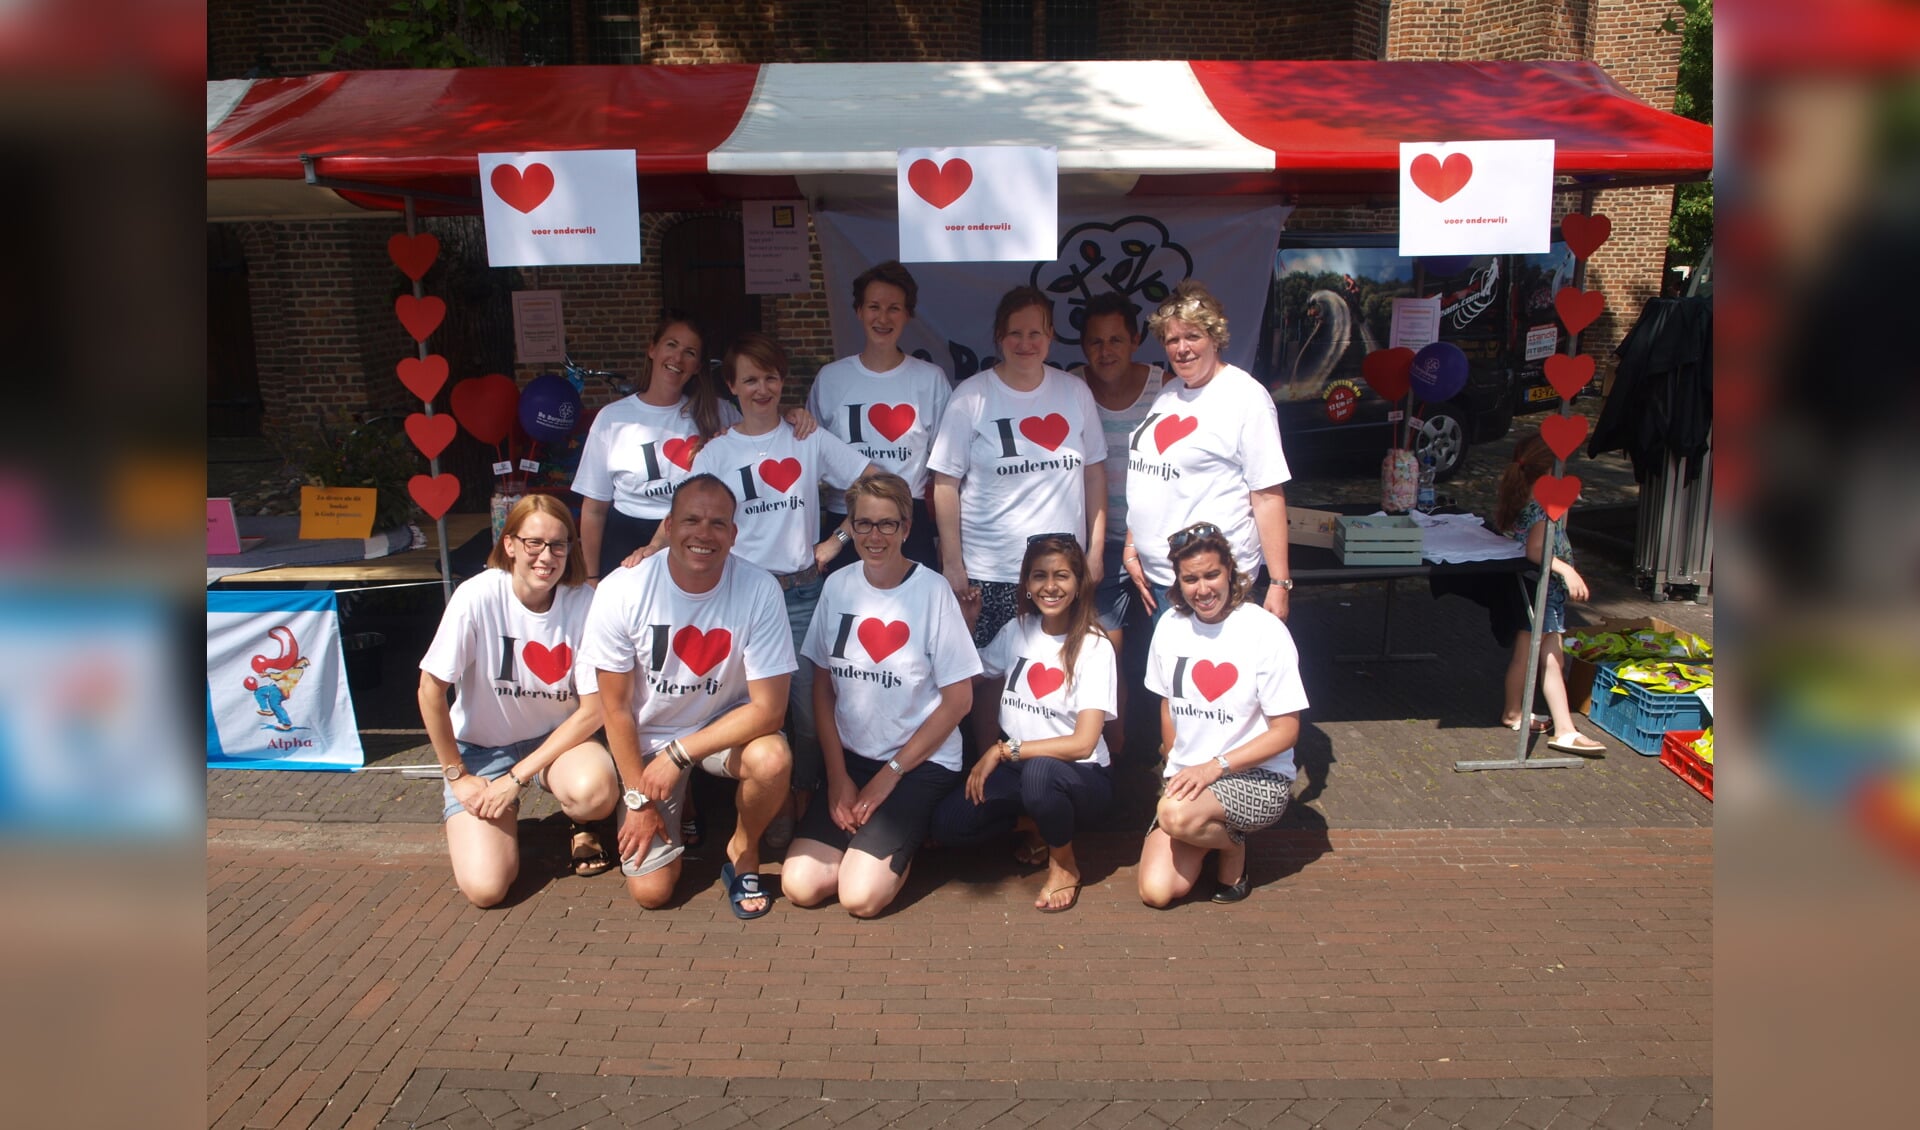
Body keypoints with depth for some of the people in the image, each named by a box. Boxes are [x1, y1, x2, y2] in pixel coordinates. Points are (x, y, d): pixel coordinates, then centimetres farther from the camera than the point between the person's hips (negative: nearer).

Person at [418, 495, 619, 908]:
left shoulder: (583, 603, -16)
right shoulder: (478, 596, -19)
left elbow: (593, 709, -13)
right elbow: (431, 691, -11)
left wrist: (517, 778, -16)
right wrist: (457, 776, -7)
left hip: (557, 737, 1)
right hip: (482, 747, 0)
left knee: (594, 791, -34)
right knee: (486, 887, -17)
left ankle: (580, 825, 4)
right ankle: (501, 817, 17)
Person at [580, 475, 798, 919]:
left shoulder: (759, 590, -22)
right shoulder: (621, 591, -20)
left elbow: (768, 708, -21)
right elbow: (617, 707, -9)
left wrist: (679, 753, -24)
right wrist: (637, 798, -7)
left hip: (728, 727, 0)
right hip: (649, 739, 0)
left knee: (772, 760, -34)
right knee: (651, 891, -7)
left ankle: (743, 850, -2)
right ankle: (677, 813, 26)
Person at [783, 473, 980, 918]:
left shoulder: (932, 590, -12)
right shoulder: (837, 586, 1)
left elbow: (958, 698, -9)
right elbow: (823, 685, 6)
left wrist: (892, 772, -9)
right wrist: (837, 774, -3)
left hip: (921, 762, -4)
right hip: (850, 757, 4)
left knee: (861, 895, -17)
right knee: (800, 885, -10)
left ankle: (907, 837, 12)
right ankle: (867, 838, 16)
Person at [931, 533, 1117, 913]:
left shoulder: (1095, 647, -12)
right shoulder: (1017, 631, 3)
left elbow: (1083, 743, -19)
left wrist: (1003, 750, -19)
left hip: (1080, 776, -4)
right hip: (1016, 767, 4)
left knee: (1039, 770, -39)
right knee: (948, 823, -21)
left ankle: (1064, 863, -9)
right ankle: (1037, 825, 7)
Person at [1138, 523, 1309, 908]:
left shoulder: (1265, 631, -14)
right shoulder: (1171, 627, 2)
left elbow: (1286, 730, -12)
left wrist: (1214, 767, -20)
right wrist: (1179, 771, 7)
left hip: (1258, 778, -5)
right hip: (1188, 776, 5)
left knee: (1176, 814, -36)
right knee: (1156, 892, -12)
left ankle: (1232, 843, -1)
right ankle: (1210, 831, 18)